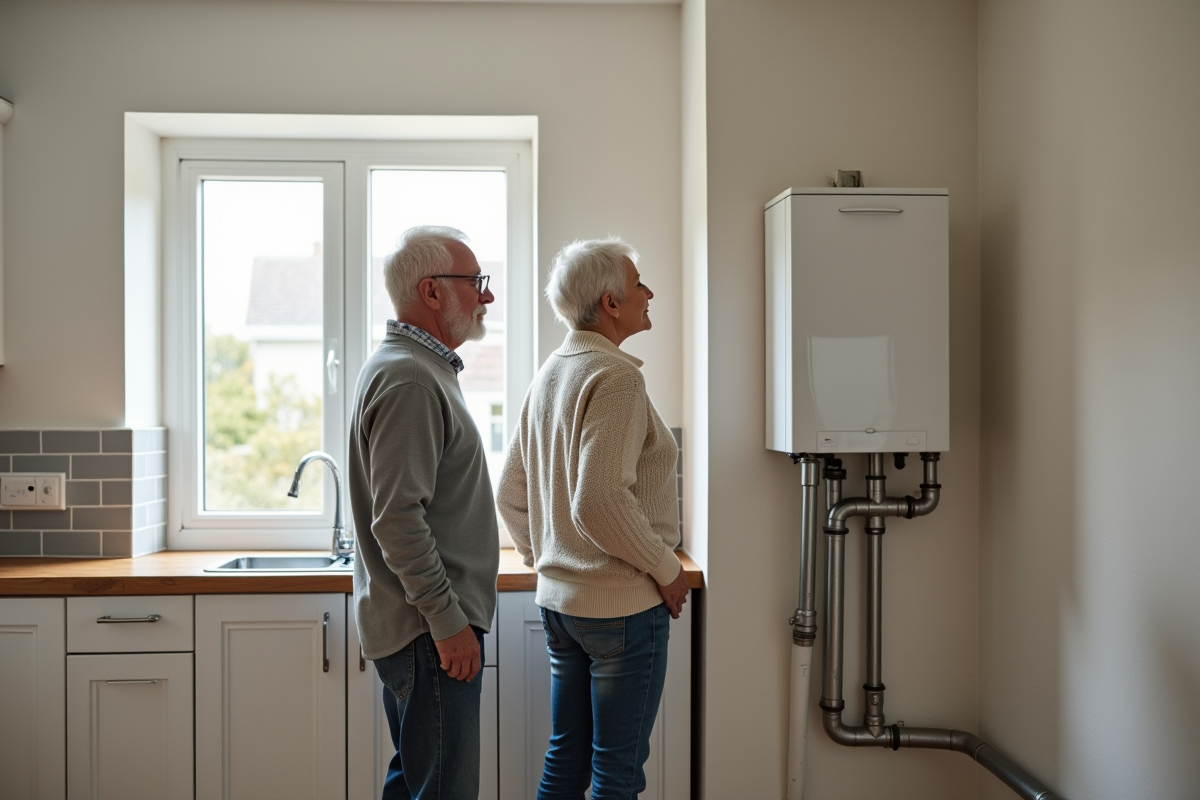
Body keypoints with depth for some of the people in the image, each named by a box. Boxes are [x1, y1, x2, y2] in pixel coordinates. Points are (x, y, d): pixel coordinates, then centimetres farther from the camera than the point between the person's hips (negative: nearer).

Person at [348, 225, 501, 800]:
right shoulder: (409, 379, -17)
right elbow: (398, 519, -24)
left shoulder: (418, 367, 16)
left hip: (418, 626, 11)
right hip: (431, 630, -11)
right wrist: (448, 621, -19)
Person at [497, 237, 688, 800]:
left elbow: (510, 494, 16)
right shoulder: (615, 375, -17)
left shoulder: (548, 375, 11)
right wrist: (667, 568, -15)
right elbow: (600, 502, -26)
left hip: (558, 600, 9)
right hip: (621, 604, -9)